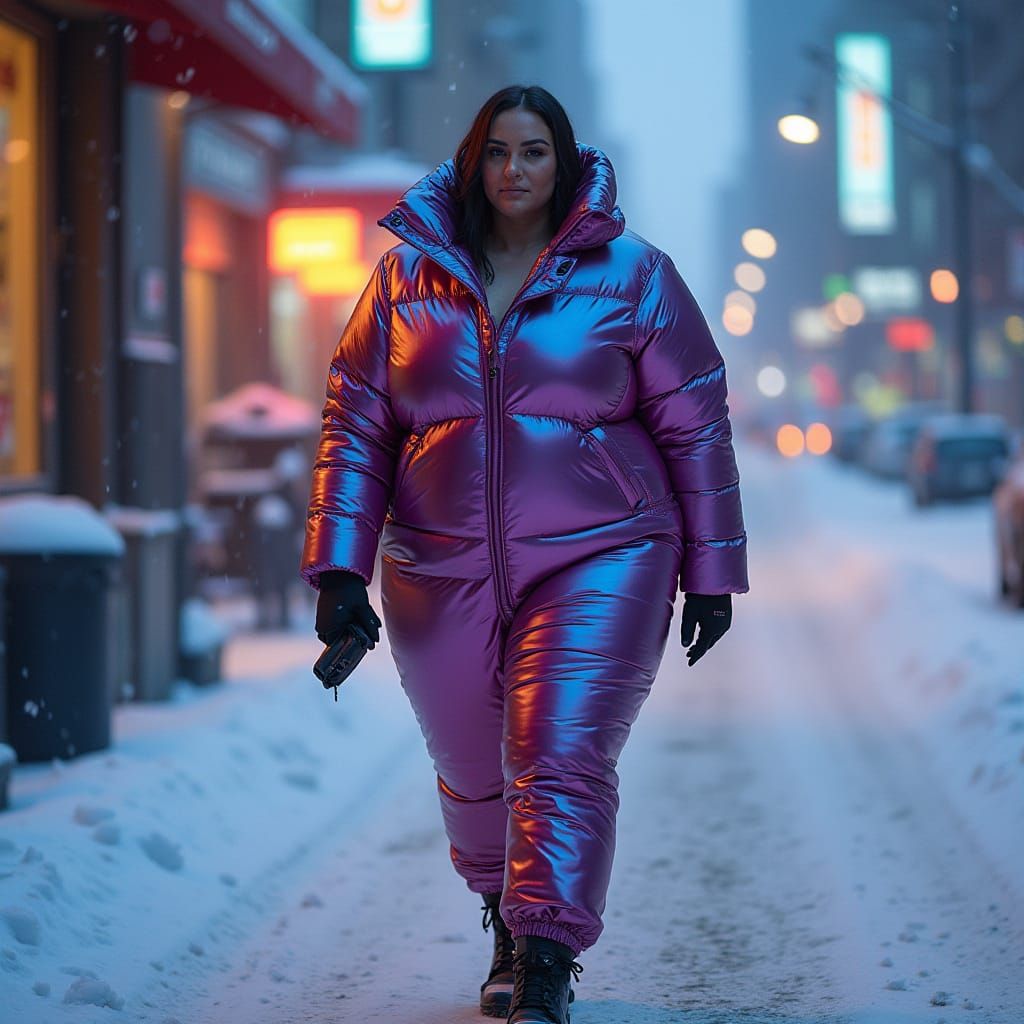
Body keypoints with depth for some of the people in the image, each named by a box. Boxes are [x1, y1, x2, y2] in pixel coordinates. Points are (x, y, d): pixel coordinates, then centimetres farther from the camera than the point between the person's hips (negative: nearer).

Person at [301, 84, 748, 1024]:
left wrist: (712, 572, 3)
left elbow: (696, 426, 3)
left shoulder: (633, 276, 0)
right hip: (441, 572, 3)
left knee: (562, 763, -16)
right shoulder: (408, 276, 5)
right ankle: (509, 926, 40)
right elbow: (355, 425, 6)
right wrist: (339, 569, -2)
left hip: (596, 560, -3)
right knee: (472, 771, 15)